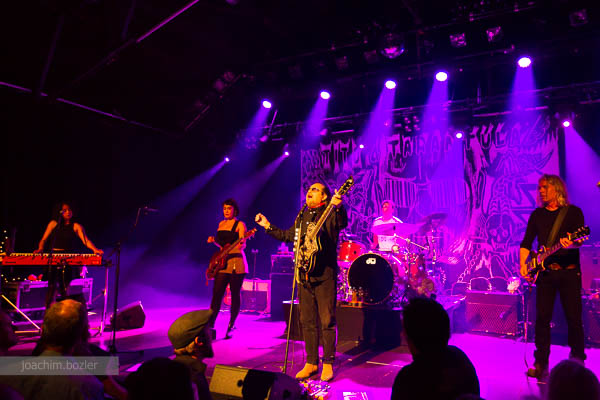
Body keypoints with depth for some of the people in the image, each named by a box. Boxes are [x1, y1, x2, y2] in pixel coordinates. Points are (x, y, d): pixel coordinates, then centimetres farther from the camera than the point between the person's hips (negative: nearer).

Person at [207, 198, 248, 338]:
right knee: (216, 293, 1)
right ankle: (210, 324, 6)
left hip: (236, 263, -5)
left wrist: (241, 245, -35)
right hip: (222, 263, 5)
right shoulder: (221, 224, 16)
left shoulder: (240, 224, -3)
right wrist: (214, 241, 3)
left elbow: (242, 244, -13)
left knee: (235, 294, 1)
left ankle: (231, 325, 12)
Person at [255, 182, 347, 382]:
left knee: (327, 321, -1)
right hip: (304, 275, 6)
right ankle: (311, 363, 21)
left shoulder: (330, 214, -3)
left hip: (324, 275, -6)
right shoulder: (302, 215, 17)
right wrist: (268, 226, 26)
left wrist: (338, 207, -45)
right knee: (307, 321, 11)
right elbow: (288, 236, 28)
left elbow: (342, 223, -25)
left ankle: (328, 364, 12)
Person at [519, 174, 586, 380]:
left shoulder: (573, 212, 2)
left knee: (574, 318, 0)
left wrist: (570, 244, -32)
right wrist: (523, 264, -1)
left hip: (569, 271, -3)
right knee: (542, 318, 2)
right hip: (545, 272, 3)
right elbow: (526, 242, 12)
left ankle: (577, 361, 18)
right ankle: (541, 364, 9)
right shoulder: (537, 214, 13)